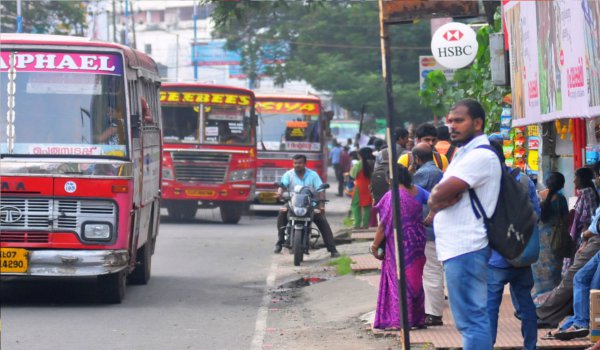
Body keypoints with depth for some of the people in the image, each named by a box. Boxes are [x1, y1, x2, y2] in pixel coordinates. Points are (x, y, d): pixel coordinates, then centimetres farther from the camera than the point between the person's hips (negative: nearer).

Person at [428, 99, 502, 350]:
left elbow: (439, 195, -21)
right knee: (471, 318, 14)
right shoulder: (464, 155, 20)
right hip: (457, 248, 10)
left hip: (464, 251, -10)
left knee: (471, 319, -10)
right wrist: (439, 200, -6)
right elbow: (436, 196, 15)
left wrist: (437, 198, 1)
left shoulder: (480, 157, -14)